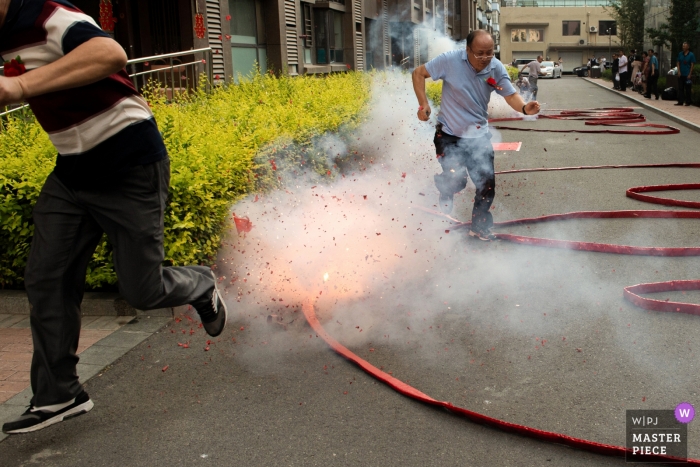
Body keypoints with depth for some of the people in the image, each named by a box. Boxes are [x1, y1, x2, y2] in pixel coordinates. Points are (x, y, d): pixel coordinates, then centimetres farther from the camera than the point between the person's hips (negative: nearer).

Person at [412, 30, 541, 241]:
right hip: (449, 134, -3)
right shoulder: (450, 61, -18)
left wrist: (525, 108, -31)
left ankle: (480, 228, 25)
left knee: (487, 184, 3)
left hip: (479, 136, 3)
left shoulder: (496, 68, -10)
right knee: (455, 179, -16)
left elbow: (511, 95, -9)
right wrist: (423, 104, -18)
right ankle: (446, 192, 24)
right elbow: (418, 73, -9)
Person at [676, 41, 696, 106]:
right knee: (680, 88, 3)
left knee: (688, 89, 0)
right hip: (681, 74, 4)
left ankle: (688, 102, 6)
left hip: (687, 75, -4)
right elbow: (678, 63, 10)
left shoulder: (691, 55, -2)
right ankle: (680, 102, 6)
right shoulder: (680, 54, 8)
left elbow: (692, 65, -4)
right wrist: (679, 71, -3)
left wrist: (690, 74, -10)